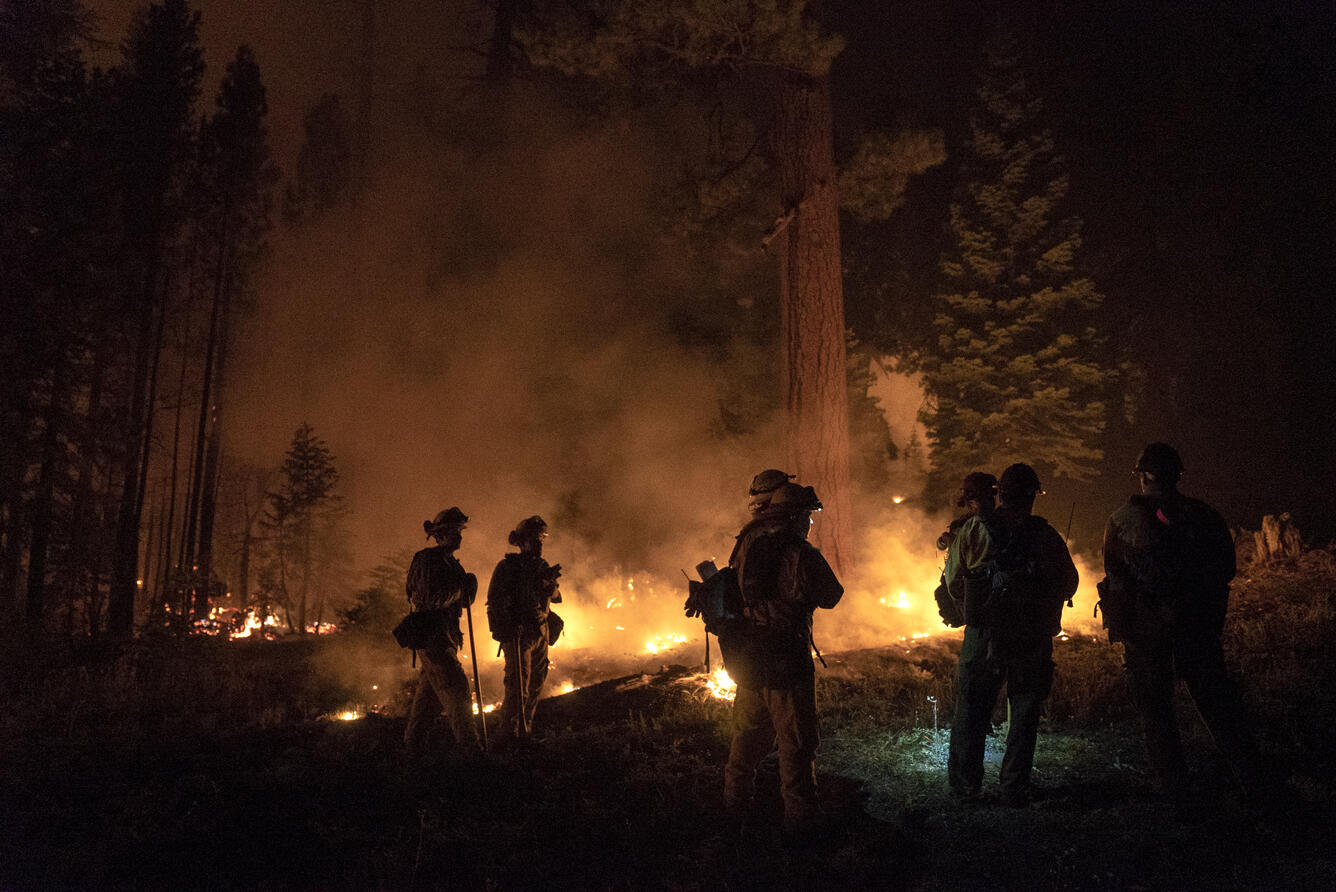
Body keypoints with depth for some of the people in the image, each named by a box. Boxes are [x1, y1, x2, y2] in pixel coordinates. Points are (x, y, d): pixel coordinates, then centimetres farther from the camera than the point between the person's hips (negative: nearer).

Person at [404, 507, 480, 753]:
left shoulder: (451, 563, 17)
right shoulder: (427, 560, -11)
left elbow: (465, 600, 18)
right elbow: (432, 599, -21)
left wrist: (468, 587, -3)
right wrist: (460, 589, -10)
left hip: (446, 634, 9)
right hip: (431, 633, -9)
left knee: (431, 689, 13)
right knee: (455, 687, -12)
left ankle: (414, 742, 23)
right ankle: (467, 742, -10)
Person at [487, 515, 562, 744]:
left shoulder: (541, 566, 13)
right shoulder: (507, 567, -5)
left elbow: (556, 597, 7)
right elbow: (496, 601, -8)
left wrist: (549, 582, -12)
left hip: (541, 633, 7)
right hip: (517, 633, -7)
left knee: (536, 684, 12)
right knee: (518, 687, -10)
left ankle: (526, 730, 24)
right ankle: (510, 735, -2)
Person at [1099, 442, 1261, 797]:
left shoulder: (1122, 520, -4)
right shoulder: (1203, 515, 1)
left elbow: (1114, 576, -2)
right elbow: (1227, 568, 7)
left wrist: (1119, 626, 9)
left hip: (1144, 625, -2)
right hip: (1197, 624, 2)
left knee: (1154, 704, 8)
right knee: (1215, 698, 12)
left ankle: (1171, 778, 9)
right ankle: (1249, 774, 12)